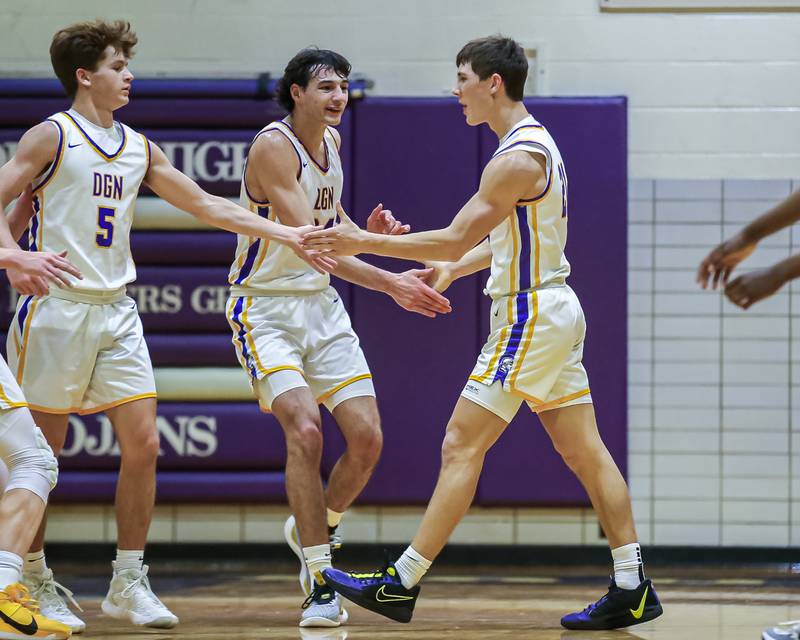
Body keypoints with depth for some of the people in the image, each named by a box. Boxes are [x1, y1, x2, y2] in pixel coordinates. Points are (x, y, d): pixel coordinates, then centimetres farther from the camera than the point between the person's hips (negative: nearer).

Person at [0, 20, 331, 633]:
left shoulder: (137, 148, 14)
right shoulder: (53, 136, -5)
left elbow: (205, 204, 18)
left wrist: (286, 233, 12)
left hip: (116, 311, 6)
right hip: (56, 307, -6)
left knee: (143, 444, -2)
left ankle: (128, 583, 6)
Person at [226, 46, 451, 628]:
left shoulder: (331, 142, 7)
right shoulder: (273, 147, -19)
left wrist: (367, 233, -2)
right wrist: (391, 283, -36)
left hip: (321, 306, 7)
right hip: (266, 309, -7)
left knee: (367, 438, -1)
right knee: (305, 430, -22)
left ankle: (316, 530, 27)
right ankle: (320, 585, -16)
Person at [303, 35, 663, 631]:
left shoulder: (519, 158, -18)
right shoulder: (535, 143, 14)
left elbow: (454, 239, -19)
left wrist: (363, 242, -14)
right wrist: (453, 269, 9)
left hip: (530, 316, -10)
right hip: (552, 311, 10)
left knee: (461, 446, -7)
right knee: (584, 451, 9)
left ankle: (401, 584, -5)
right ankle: (632, 588, 9)